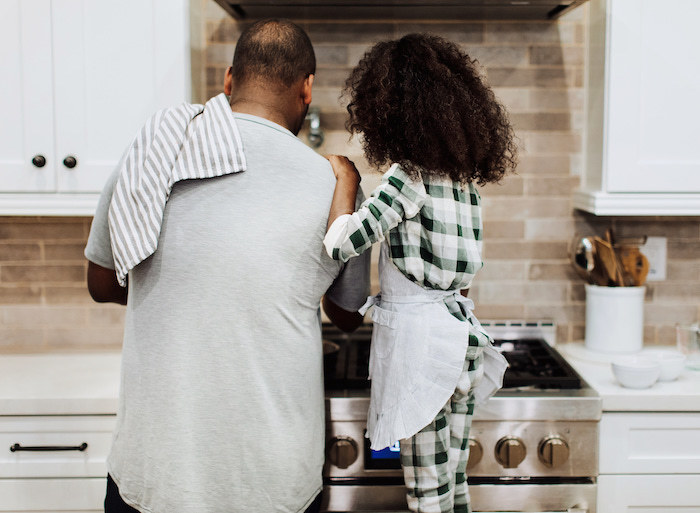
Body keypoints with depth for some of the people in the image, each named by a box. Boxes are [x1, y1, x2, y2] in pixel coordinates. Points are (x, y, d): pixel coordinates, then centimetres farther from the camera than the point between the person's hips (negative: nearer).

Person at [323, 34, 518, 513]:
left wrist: (346, 180, -6)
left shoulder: (408, 176, -16)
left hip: (418, 334, -9)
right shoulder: (462, 178, 8)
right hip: (458, 330, 9)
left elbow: (341, 243, -22)